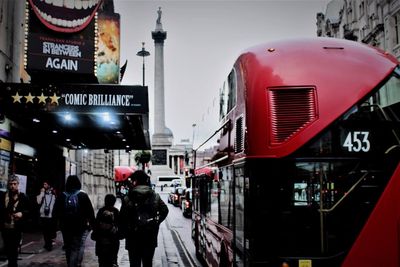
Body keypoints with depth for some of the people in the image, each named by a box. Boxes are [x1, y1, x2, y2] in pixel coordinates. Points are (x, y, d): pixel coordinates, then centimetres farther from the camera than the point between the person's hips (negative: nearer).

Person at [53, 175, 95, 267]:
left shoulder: (61, 196, 2)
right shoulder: (83, 195, -8)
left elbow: (55, 212, 6)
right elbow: (90, 211, -8)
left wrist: (60, 223, 17)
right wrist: (92, 224, 1)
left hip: (65, 227, 4)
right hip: (80, 227, -4)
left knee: (68, 248, 18)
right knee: (77, 248, -3)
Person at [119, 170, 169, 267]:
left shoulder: (128, 198, -10)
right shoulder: (155, 196, 0)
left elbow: (122, 218, -10)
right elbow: (165, 210, -3)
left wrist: (124, 232, 2)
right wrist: (156, 222, 4)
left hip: (133, 238, -3)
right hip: (150, 237, 3)